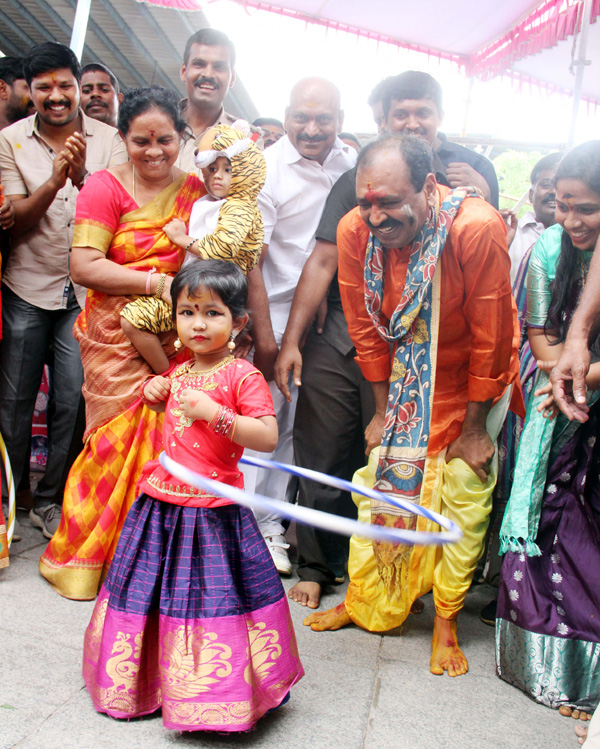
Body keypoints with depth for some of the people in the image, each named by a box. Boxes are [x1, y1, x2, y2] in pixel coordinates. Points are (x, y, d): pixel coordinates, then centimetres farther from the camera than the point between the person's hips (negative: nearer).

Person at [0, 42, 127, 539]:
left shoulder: (107, 140, 1)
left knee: (74, 399, 3)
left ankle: (51, 500, 22)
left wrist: (82, 176, -25)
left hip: (84, 289, 0)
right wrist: (54, 180, -22)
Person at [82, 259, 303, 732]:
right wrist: (158, 397, 7)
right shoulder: (178, 372, 10)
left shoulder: (243, 376, -12)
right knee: (152, 592, 19)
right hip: (161, 505, 7)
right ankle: (146, 678, 41)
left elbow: (268, 437, -20)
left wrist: (214, 413, -25)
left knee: (210, 600, 0)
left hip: (213, 511, -7)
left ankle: (215, 695, 20)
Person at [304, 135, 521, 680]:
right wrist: (384, 410, 0)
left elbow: (490, 338, -23)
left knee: (463, 496, 0)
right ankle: (361, 601, 24)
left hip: (472, 380, -3)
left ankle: (446, 622, 19)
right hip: (406, 374, 3)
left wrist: (473, 427, -14)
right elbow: (367, 329, -7)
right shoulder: (354, 230, -21)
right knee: (381, 482, 6)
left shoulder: (478, 228, -33)